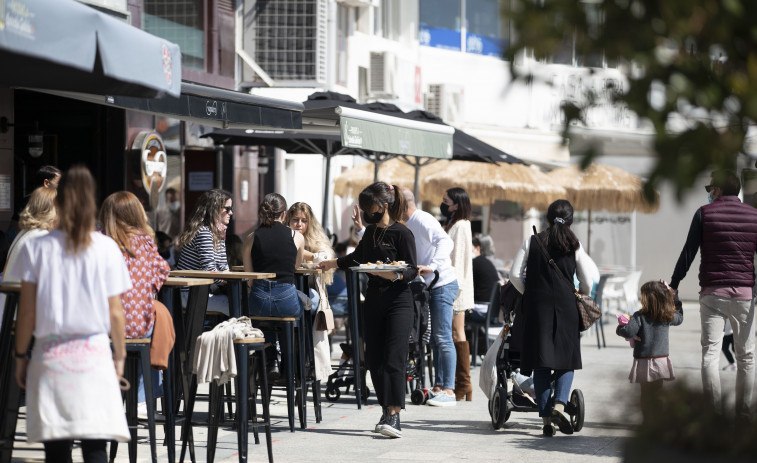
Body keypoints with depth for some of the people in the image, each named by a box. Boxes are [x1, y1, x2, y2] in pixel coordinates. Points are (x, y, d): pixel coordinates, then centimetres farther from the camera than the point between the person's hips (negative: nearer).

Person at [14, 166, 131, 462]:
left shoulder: (36, 248, -1)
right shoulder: (107, 249, -1)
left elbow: (27, 311, 1)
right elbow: (115, 313, 2)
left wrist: (20, 356, 12)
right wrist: (119, 355, 15)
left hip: (50, 355, 0)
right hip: (95, 354, 0)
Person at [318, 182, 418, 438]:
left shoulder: (402, 233, -9)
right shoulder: (371, 232, 13)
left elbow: (412, 270, -12)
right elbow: (358, 257, 30)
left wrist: (394, 275, -30)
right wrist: (330, 263, 37)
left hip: (398, 299, -7)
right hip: (374, 299, 7)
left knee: (393, 359, -14)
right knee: (374, 359, 3)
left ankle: (394, 417, -16)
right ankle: (387, 411, 9)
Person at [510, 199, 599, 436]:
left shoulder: (532, 242, 3)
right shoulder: (574, 246, 2)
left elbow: (515, 275, 0)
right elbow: (587, 284, 4)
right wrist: (577, 294, 25)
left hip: (537, 307, 1)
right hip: (565, 308, -1)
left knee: (541, 364, 5)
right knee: (566, 360, 8)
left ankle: (545, 417, 1)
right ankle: (559, 405, -14)